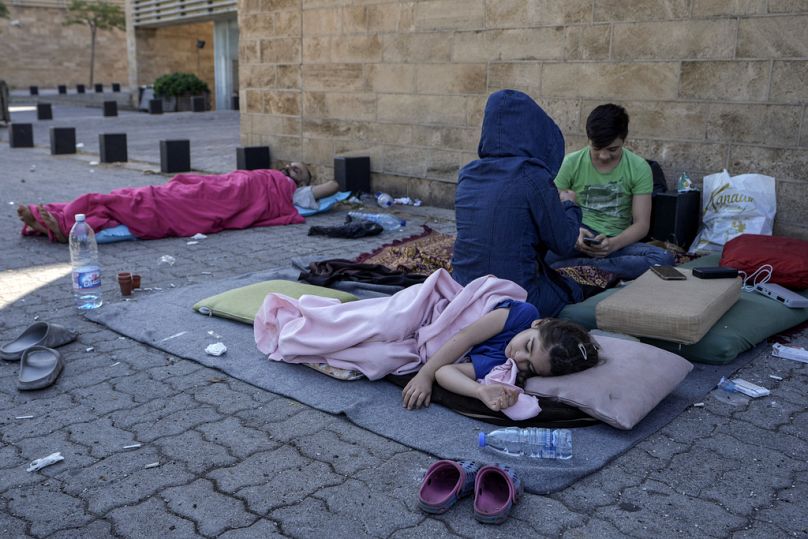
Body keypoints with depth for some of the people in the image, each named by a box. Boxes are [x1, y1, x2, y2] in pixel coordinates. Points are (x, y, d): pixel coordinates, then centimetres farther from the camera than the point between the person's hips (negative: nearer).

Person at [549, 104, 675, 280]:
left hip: (617, 241, 2)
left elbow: (641, 224, -3)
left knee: (665, 258, -32)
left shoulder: (639, 168, 0)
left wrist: (613, 244, -23)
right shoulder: (571, 163, -1)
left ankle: (575, 266, -29)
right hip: (578, 237, -2)